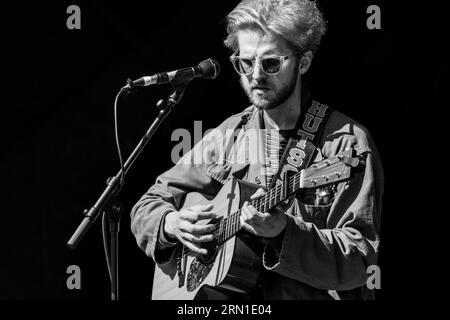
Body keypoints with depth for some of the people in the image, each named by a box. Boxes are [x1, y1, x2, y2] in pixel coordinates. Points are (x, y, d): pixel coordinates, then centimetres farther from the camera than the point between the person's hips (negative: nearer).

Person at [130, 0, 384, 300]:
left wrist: (284, 232, -26)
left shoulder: (348, 143, -6)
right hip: (229, 290, 3)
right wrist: (172, 225, -9)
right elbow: (147, 207, 13)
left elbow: (358, 262, -11)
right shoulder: (227, 137, 8)